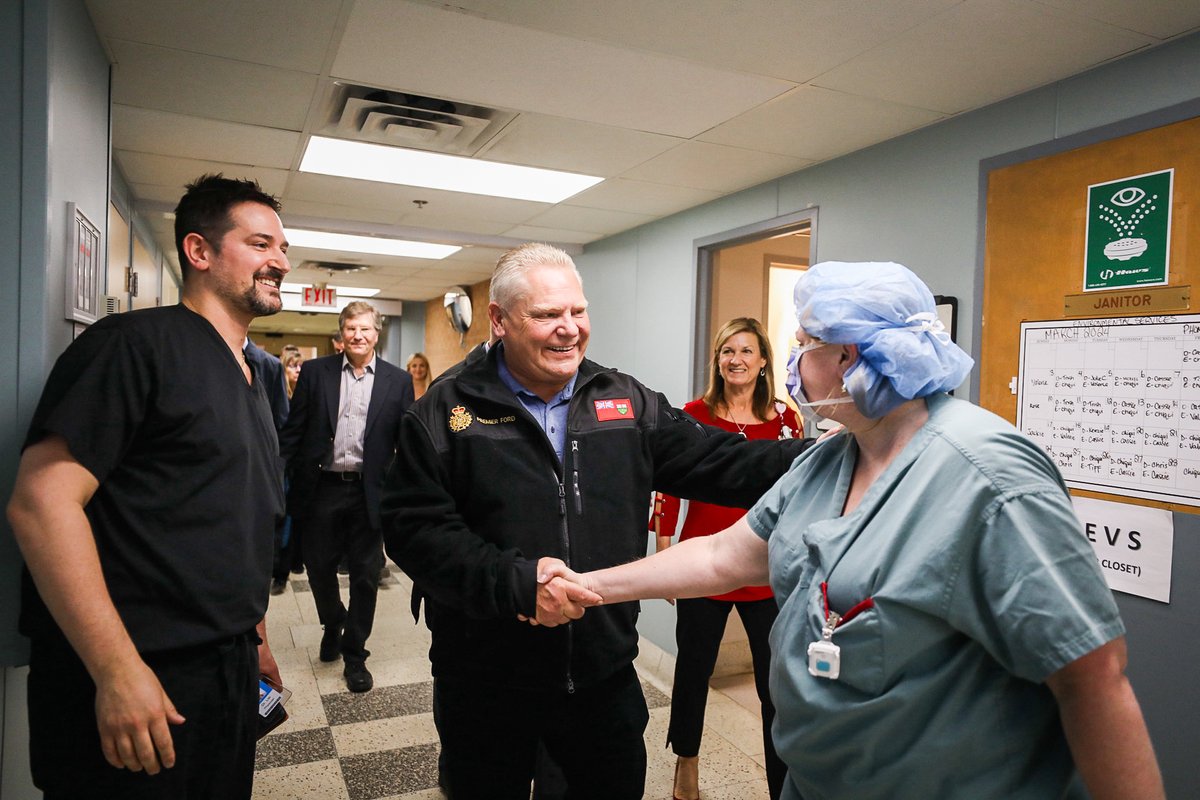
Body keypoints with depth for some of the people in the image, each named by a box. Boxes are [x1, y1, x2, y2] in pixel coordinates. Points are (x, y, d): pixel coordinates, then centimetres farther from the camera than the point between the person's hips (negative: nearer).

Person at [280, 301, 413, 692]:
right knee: (319, 566, 14)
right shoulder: (314, 372, 2)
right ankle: (333, 625, 44)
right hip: (320, 488, 1)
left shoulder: (398, 380, 1)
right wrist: (282, 480, -4)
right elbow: (293, 432, 2)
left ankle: (354, 653, 25)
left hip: (368, 492, -1)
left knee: (365, 576, 7)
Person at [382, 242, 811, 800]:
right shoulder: (446, 412, -7)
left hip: (605, 675, 3)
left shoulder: (628, 402, 2)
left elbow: (719, 462, -1)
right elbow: (412, 527, -14)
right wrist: (517, 581, -25)